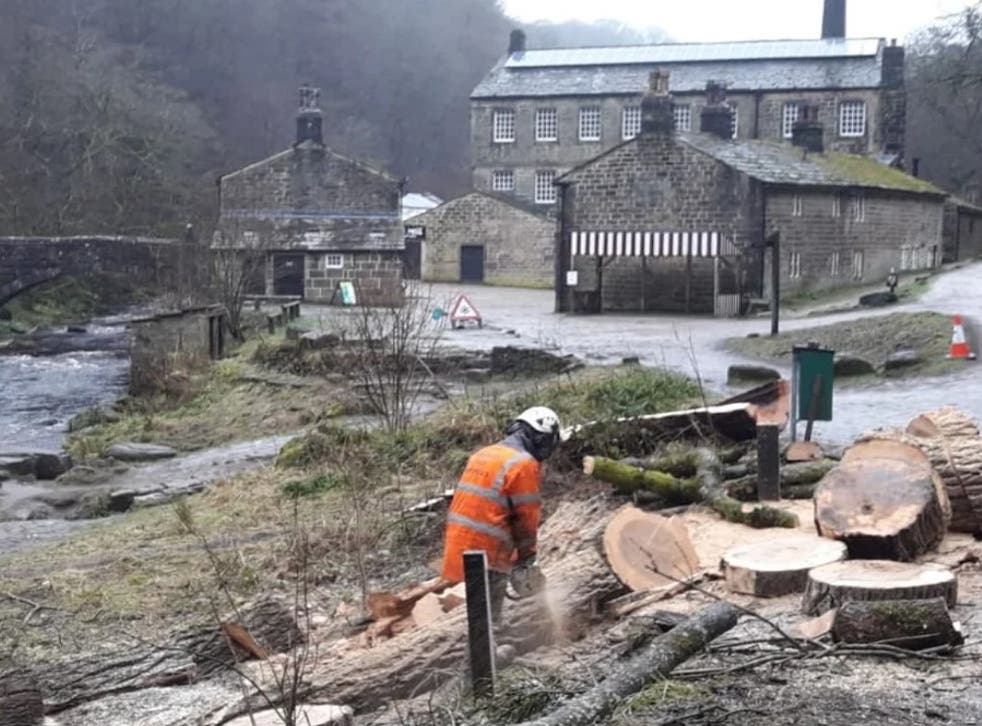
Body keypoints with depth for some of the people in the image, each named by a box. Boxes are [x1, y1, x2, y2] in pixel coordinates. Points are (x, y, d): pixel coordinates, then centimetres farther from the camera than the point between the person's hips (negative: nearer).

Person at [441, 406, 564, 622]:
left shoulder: (483, 454, 15)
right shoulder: (524, 464, -12)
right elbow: (526, 517, -9)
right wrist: (527, 556, 4)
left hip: (460, 544, 8)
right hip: (487, 550, -8)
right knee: (489, 614, -1)